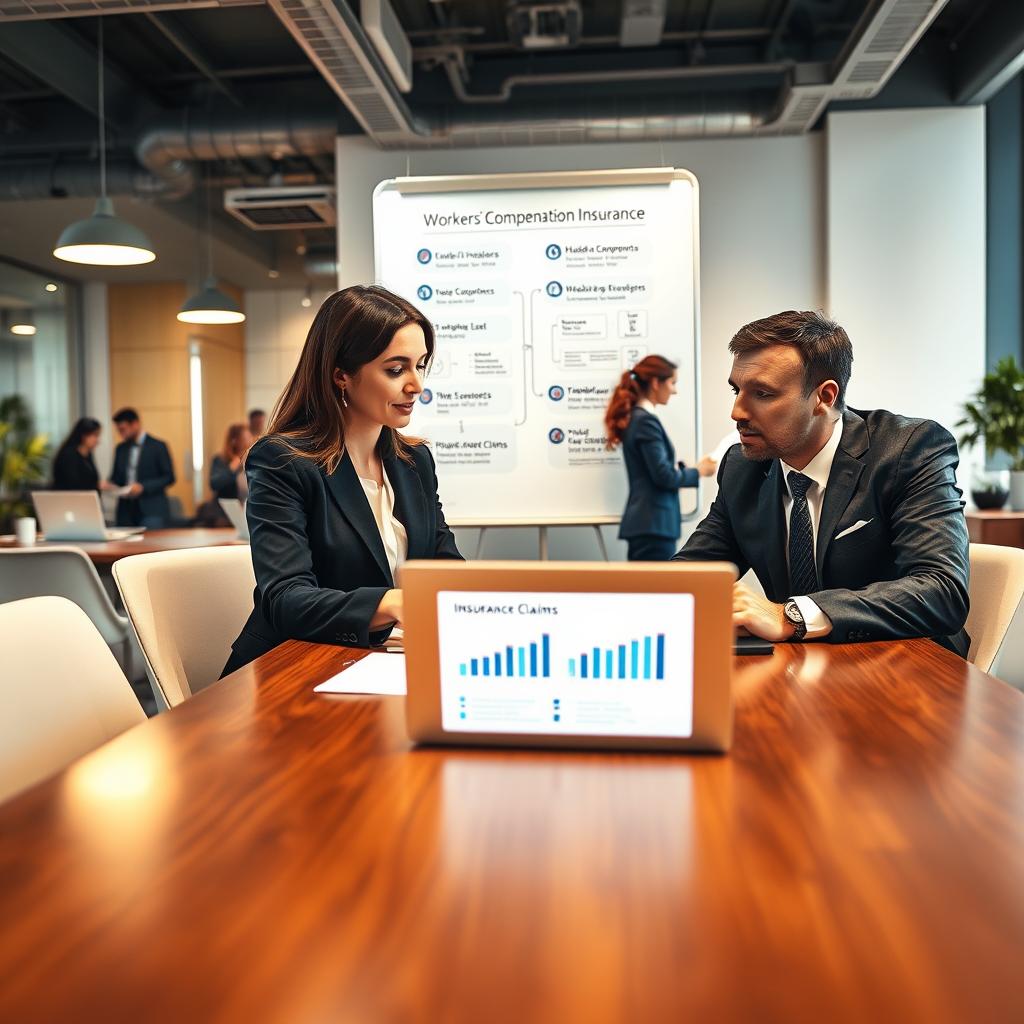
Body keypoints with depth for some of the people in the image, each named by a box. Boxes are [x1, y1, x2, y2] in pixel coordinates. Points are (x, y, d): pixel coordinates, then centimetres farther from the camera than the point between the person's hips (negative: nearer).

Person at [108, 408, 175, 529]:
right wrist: (111, 485, -1)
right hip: (126, 510, 5)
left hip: (152, 511, -5)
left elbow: (169, 477, -4)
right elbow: (116, 476, 22)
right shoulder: (120, 448, 14)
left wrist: (143, 487, -15)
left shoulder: (158, 446, -2)